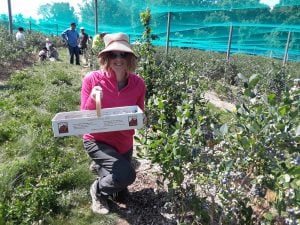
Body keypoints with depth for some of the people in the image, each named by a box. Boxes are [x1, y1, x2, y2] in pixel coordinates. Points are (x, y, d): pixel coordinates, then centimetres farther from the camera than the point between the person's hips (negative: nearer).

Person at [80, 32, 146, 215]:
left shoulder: (138, 83, -13)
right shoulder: (92, 79, -19)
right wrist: (93, 99, -33)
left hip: (124, 143, 4)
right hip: (97, 140, -3)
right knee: (126, 175, -28)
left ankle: (102, 167, 48)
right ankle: (98, 190, 7)